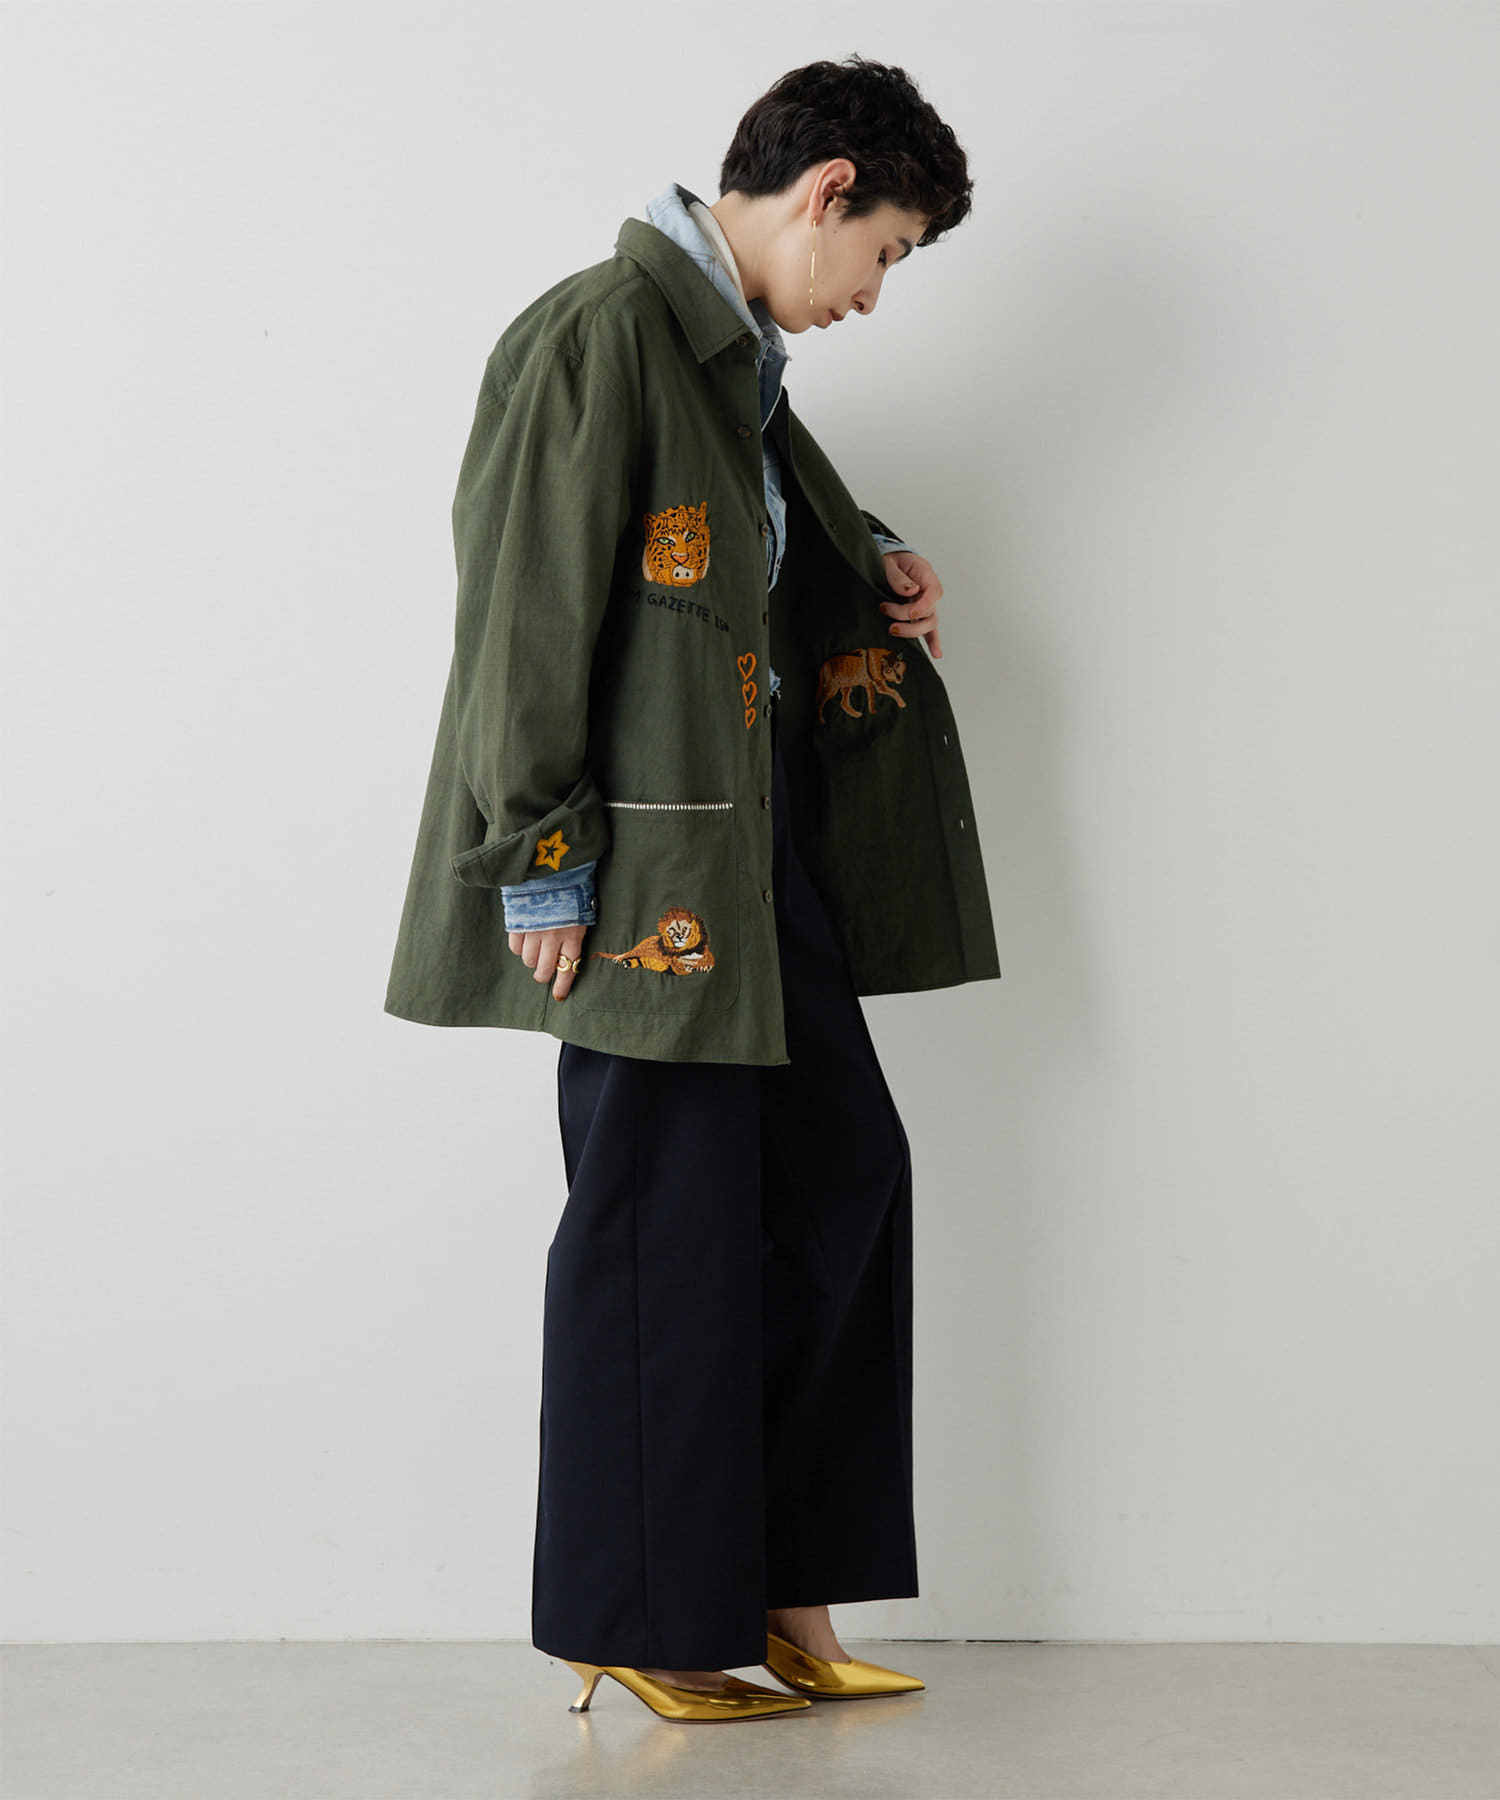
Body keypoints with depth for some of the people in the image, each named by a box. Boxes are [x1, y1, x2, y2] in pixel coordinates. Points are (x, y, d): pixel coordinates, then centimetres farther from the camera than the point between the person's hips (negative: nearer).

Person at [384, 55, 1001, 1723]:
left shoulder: (736, 357, 16)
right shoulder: (603, 330, -13)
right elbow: (527, 606, -17)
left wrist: (875, 589, 11)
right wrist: (543, 866, -19)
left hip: (752, 850, 10)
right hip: (642, 866, -10)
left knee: (843, 1171, 9)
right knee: (662, 1224, -2)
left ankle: (775, 1583, 19)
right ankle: (642, 1625, 13)